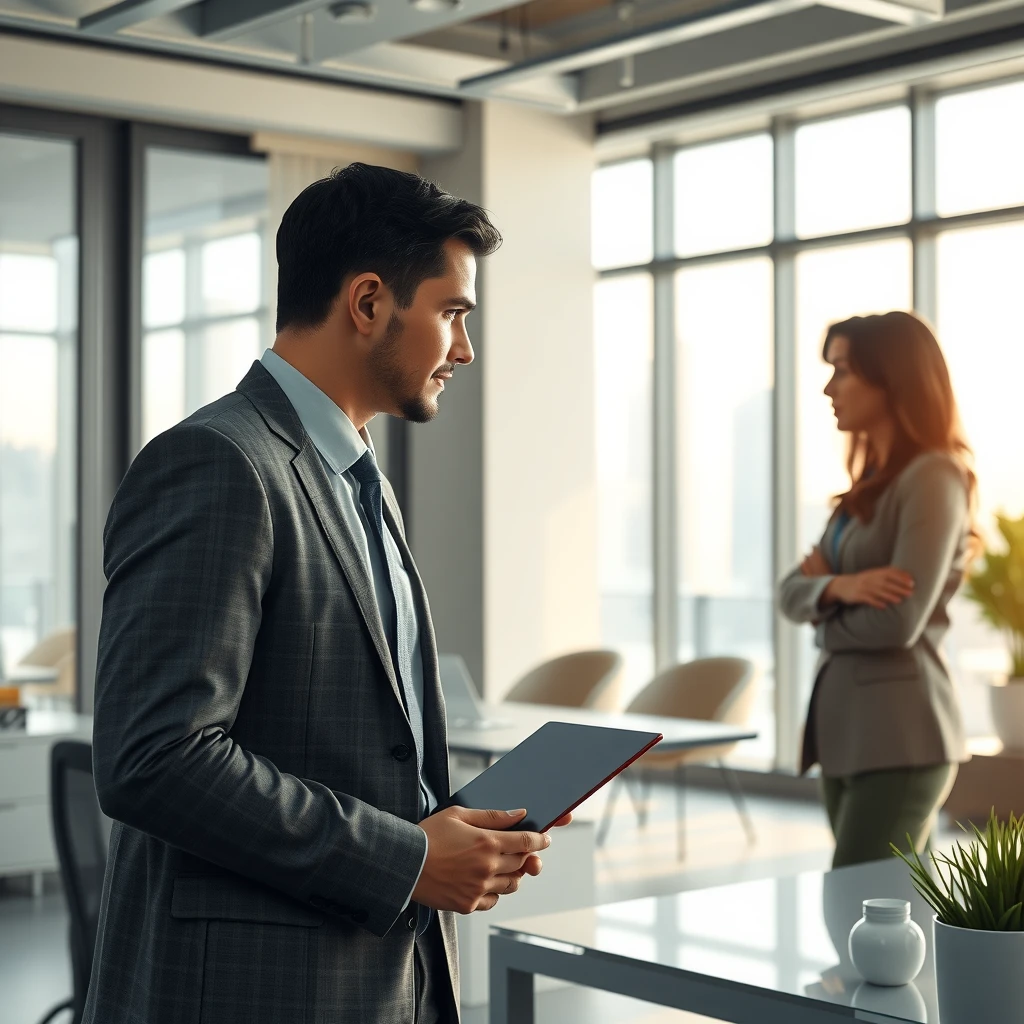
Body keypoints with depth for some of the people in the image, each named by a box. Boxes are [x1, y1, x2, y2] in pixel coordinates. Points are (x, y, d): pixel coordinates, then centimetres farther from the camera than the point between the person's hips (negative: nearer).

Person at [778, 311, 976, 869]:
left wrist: (826, 621, -1)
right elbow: (791, 592, 9)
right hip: (847, 728, 9)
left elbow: (898, 622, -20)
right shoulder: (870, 483, 16)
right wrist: (835, 588, -14)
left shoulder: (932, 478, -12)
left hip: (900, 737, -9)